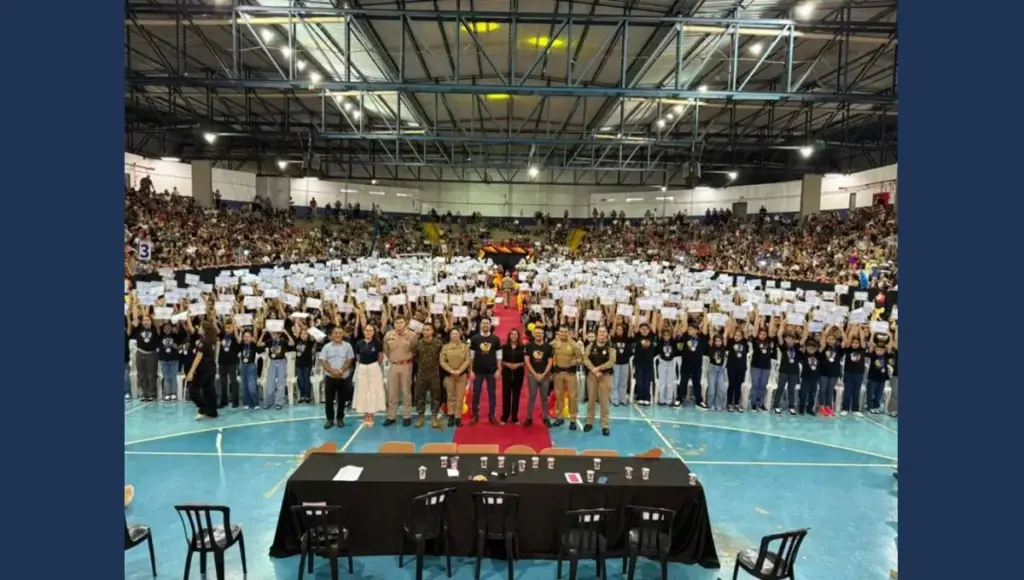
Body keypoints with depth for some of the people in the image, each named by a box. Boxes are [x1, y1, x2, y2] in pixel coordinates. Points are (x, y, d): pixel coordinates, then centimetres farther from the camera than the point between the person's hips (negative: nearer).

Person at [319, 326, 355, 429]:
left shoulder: (347, 346, 0)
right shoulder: (327, 346, 1)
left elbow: (350, 361, -2)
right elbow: (322, 361, -3)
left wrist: (341, 371, -14)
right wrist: (332, 371, -15)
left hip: (344, 377, 0)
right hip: (330, 376, 0)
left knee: (342, 399, 6)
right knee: (329, 399, 3)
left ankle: (340, 418, 20)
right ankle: (330, 419, 16)